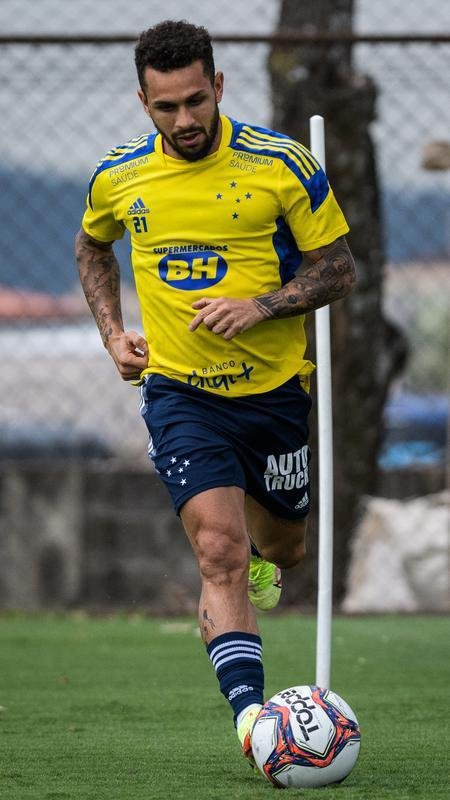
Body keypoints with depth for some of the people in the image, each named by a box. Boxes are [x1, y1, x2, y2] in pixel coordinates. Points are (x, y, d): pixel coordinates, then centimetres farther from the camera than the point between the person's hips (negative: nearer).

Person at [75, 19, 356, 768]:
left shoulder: (281, 164, -12)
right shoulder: (117, 178, -4)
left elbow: (338, 268, -5)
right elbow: (93, 245, 19)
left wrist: (260, 307, -20)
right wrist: (113, 332, 6)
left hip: (274, 388, 1)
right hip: (179, 391, -1)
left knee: (281, 548, 19)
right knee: (219, 548, -19)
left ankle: (253, 564, 57)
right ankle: (251, 715, -27)